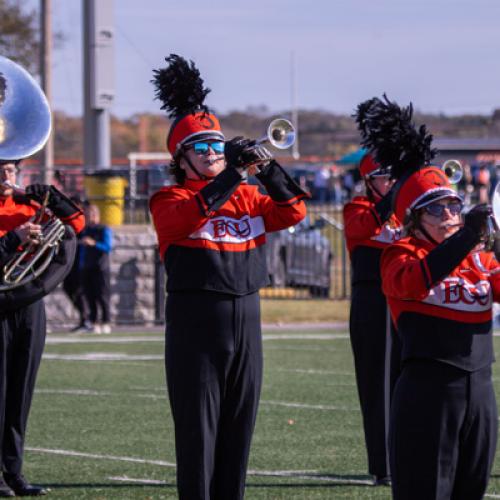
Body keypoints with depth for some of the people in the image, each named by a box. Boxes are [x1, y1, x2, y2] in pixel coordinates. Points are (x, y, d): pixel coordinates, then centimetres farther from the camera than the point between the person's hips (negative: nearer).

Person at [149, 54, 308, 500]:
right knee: (198, 429, -4)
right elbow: (188, 215, -22)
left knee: (239, 429, 8)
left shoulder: (247, 197, 14)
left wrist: (267, 169, -14)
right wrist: (232, 174, -27)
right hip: (196, 324, -5)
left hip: (245, 320, 5)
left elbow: (293, 213, 0)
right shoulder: (169, 200, 0)